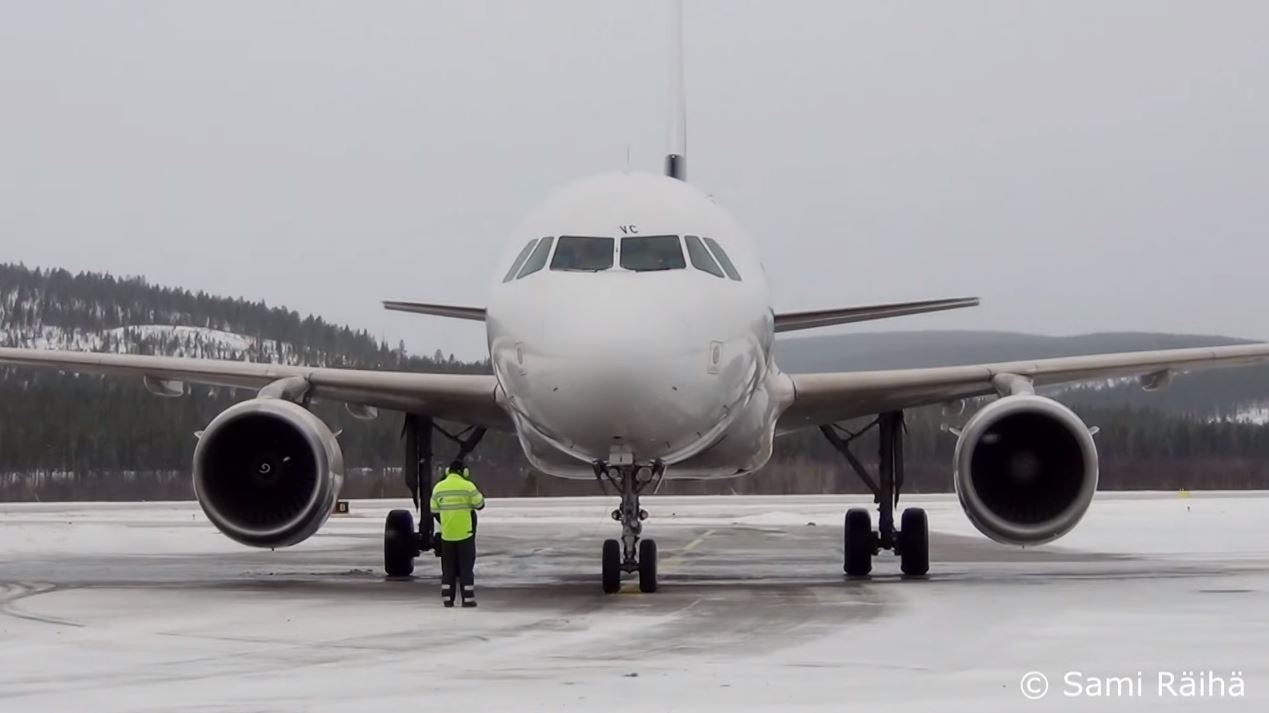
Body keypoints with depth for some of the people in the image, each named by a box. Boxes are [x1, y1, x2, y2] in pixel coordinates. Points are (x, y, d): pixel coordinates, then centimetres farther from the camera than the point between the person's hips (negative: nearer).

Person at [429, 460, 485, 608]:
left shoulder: (438, 487, 1)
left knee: (448, 567, 12)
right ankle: (468, 598, 1)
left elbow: (434, 511, 7)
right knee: (466, 567, 4)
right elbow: (480, 505, -3)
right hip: (465, 534, -3)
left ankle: (447, 598, 10)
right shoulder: (468, 486, -11)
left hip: (447, 534, 3)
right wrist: (478, 492, 17)